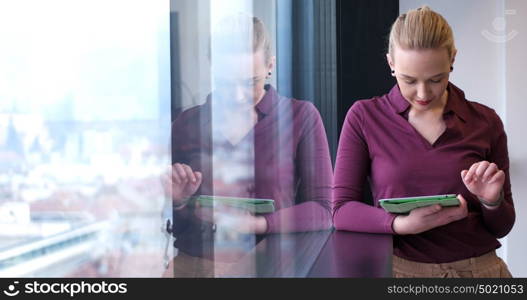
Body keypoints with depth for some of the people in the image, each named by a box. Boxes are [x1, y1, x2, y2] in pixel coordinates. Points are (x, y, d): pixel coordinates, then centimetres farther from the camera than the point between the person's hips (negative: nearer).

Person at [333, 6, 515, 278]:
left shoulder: (486, 122, 5)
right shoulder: (364, 117, 1)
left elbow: (501, 228, 12)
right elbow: (341, 210, -3)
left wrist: (492, 202, -10)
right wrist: (403, 224, -19)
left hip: (479, 267, 2)